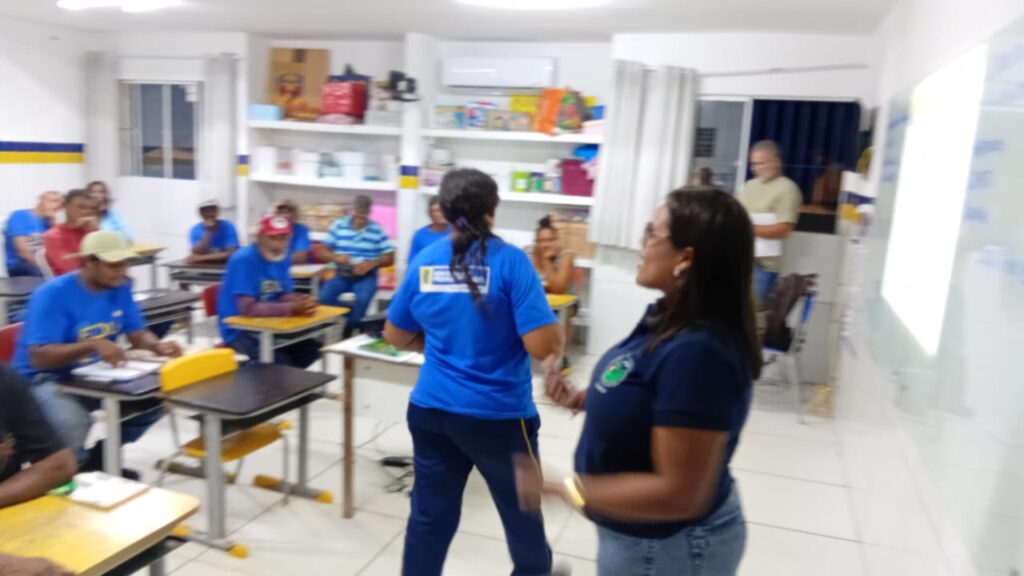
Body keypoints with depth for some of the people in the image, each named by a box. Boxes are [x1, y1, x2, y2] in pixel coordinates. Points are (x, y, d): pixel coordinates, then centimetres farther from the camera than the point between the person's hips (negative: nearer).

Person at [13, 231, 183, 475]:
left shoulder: (120, 288, -1)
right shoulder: (53, 294, -21)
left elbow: (138, 334, 1)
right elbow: (39, 357, -27)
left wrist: (158, 346, -22)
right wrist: (93, 345, -40)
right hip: (46, 380, -6)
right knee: (74, 423, -36)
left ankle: (97, 459, 10)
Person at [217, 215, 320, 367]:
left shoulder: (281, 258, 3)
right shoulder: (244, 259, -20)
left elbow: (286, 296, 3)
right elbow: (248, 308, -27)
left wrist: (303, 302, -21)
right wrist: (292, 308, -31)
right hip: (240, 330, -7)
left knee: (312, 348, -7)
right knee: (281, 363, -27)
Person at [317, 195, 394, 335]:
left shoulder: (377, 230, 1)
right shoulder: (338, 225, 6)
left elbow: (389, 258, 0)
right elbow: (322, 251, 6)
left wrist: (371, 264, -18)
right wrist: (335, 257, -17)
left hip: (366, 276, -1)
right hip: (342, 274, 2)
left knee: (363, 299, -34)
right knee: (325, 296, -29)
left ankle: (347, 333, -17)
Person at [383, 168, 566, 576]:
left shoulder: (425, 261, 0)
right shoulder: (509, 260, -15)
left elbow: (395, 336, 11)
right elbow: (543, 346, -21)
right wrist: (556, 333, 1)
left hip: (431, 409, 4)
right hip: (497, 415, -4)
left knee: (430, 515, 15)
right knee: (521, 509, 21)